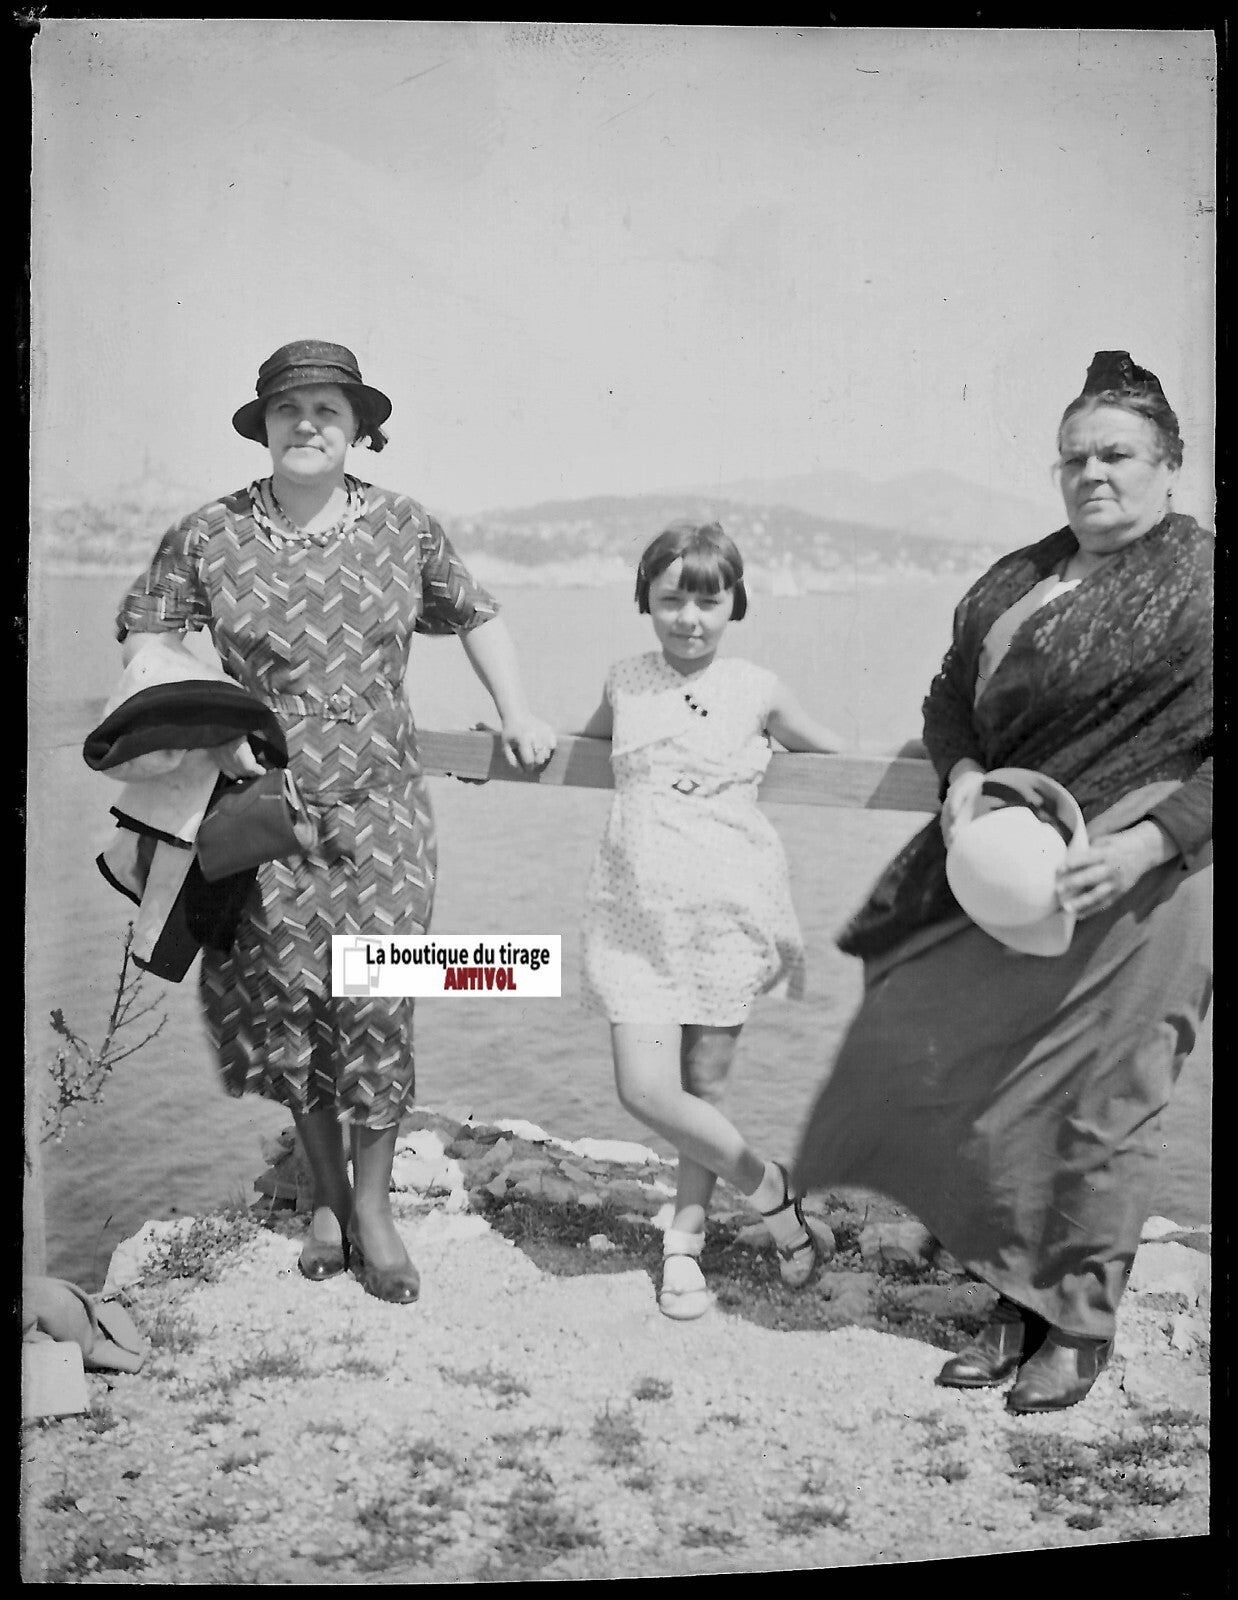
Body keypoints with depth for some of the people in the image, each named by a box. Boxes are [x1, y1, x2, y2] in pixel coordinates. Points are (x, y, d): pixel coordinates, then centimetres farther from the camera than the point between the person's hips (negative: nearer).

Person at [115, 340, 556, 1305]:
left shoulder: (404, 529, 4)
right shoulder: (208, 538, 0)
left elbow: (475, 615, 17)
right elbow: (144, 636, 5)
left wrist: (518, 714, 8)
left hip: (379, 805, 0)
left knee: (377, 1001, -4)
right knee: (283, 999, 5)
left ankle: (373, 1206, 15)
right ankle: (328, 1194, 26)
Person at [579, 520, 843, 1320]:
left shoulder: (756, 690, 0)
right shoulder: (625, 682, 6)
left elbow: (834, 755, 15)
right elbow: (585, 743, 28)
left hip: (730, 910, -2)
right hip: (637, 915, 2)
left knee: (705, 1086, 6)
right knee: (645, 1091, -7)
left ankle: (684, 1243, 28)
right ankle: (775, 1194, 17)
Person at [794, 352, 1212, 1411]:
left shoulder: (1198, 584, -7)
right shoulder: (1016, 580, 11)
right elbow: (950, 698, 18)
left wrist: (1148, 843, -22)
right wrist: (963, 775, -2)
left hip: (1136, 886, -6)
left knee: (1096, 1106, 3)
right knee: (961, 1074, 9)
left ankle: (1081, 1324, 24)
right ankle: (1018, 1304, 27)